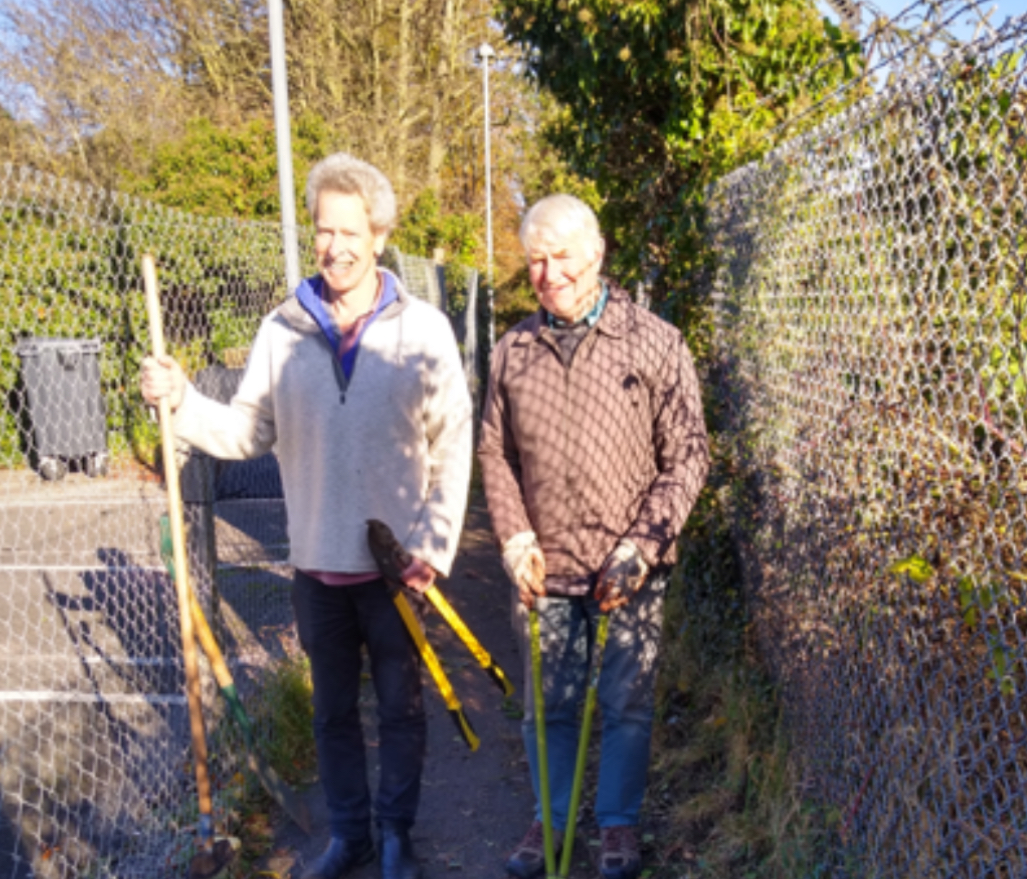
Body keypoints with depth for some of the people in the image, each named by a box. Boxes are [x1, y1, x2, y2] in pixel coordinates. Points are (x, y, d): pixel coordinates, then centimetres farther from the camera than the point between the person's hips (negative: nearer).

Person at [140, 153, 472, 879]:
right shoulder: (282, 330, -1)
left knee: (401, 707, 14)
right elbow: (250, 433, 0)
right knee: (333, 710, 18)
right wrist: (185, 404, -17)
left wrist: (436, 544, -12)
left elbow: (452, 449, -8)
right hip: (317, 564, 3)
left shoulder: (423, 329, -8)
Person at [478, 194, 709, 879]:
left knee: (628, 704, 11)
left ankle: (620, 822, 33)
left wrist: (638, 550, -12)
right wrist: (515, 538, -3)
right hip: (545, 568, 2)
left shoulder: (655, 343, -6)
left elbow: (687, 459, -6)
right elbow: (495, 455, 9)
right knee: (548, 704, 15)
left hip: (632, 572, -2)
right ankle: (549, 818, 37)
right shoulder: (513, 352, 2)